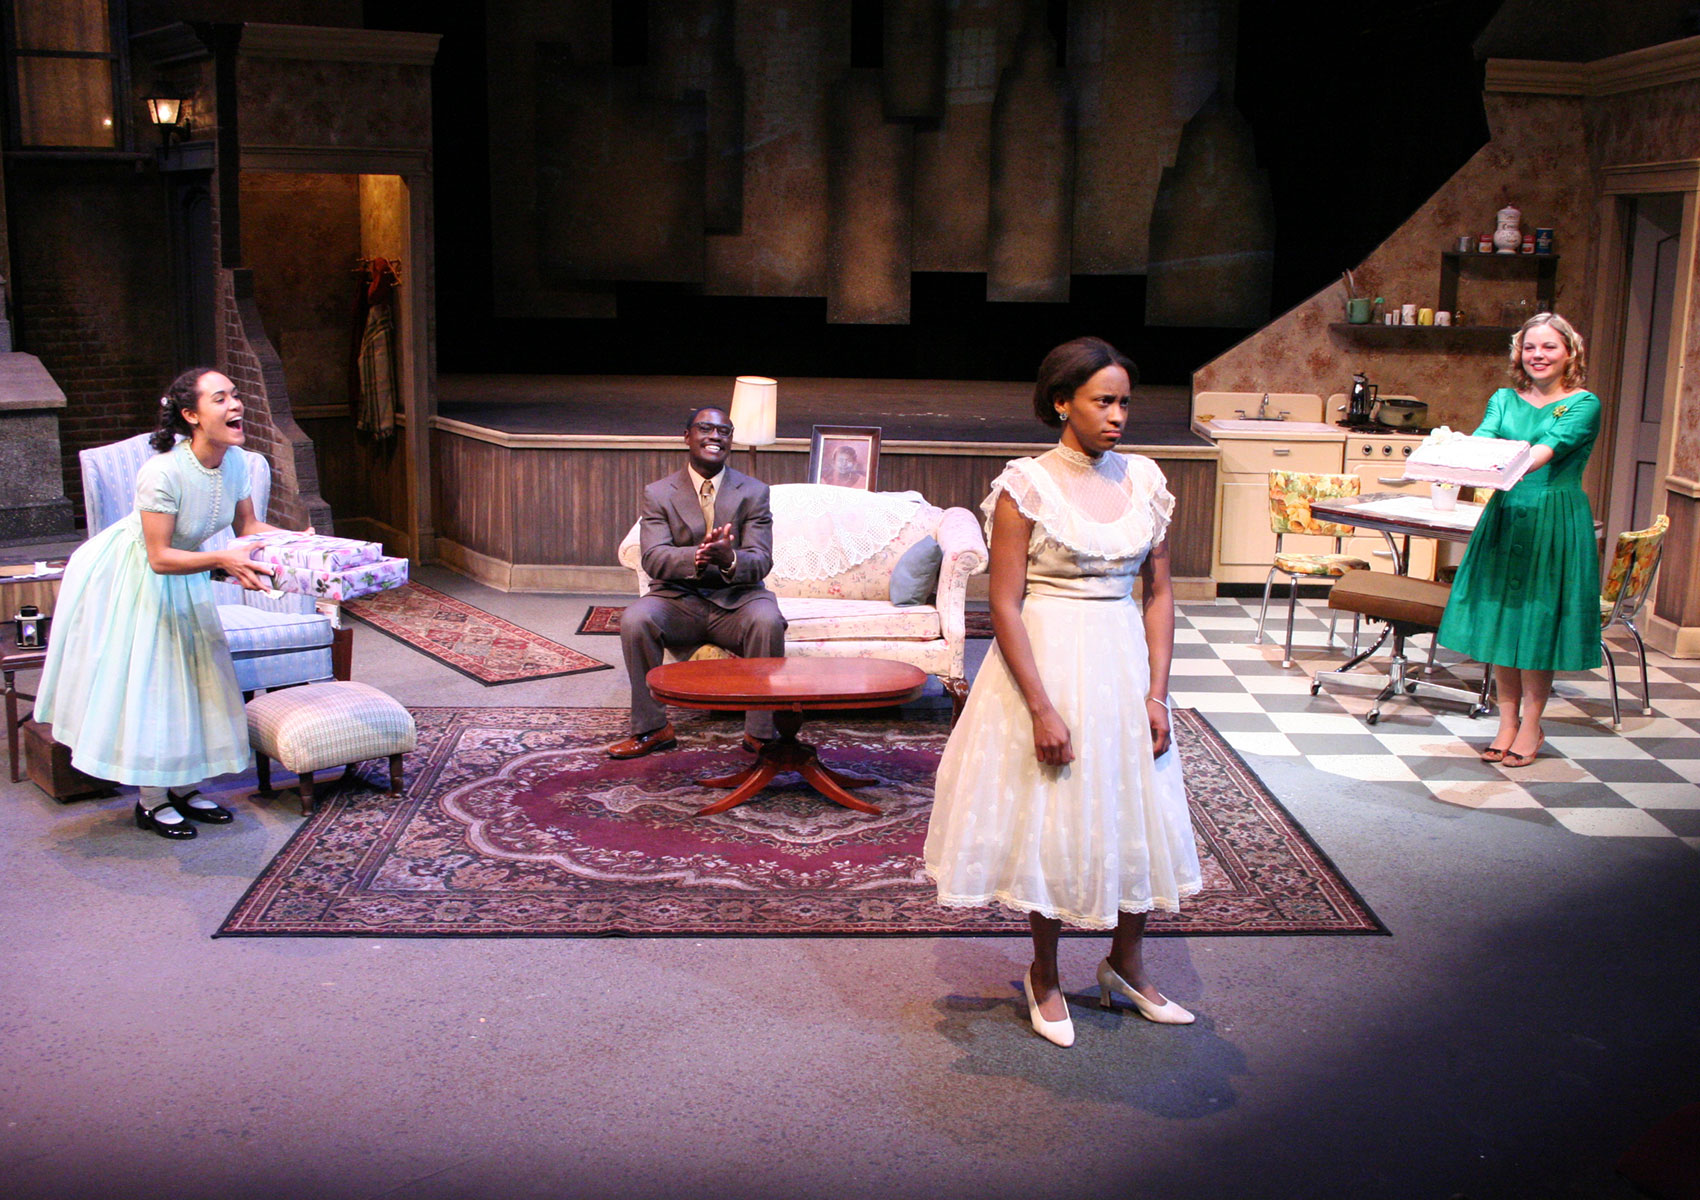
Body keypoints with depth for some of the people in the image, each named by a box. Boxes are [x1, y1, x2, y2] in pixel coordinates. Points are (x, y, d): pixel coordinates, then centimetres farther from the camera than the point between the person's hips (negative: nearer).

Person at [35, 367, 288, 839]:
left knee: (190, 675, 10)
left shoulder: (235, 461, -13)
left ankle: (182, 788, 23)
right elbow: (160, 557, -31)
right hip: (128, 576, -7)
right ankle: (152, 801, 10)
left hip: (180, 578, 7)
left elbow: (248, 526, 0)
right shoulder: (163, 472, -34)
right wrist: (222, 559, -42)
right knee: (141, 679, -2)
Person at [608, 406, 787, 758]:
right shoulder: (657, 494, 2)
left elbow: (761, 561, -8)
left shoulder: (754, 492, 3)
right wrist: (696, 557, -34)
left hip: (736, 598, 0)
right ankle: (652, 728, -15)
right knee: (634, 620, -29)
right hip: (678, 599, 0)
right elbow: (653, 558, -12)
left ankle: (760, 732, -21)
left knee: (767, 621, -33)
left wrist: (729, 559, -33)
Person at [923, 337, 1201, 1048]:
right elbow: (1005, 604, -13)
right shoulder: (1026, 486, -11)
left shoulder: (1144, 480, 3)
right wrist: (1042, 707, -17)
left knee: (1138, 815, 13)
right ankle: (1044, 977, 27)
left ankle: (1125, 964, 35)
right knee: (1049, 821, 7)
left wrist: (1155, 693, -2)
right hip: (1046, 663, -5)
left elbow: (1159, 593, 6)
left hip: (1125, 661, 5)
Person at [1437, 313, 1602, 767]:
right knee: (1500, 619, 6)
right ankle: (1508, 720, 19)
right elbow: (1482, 438, -9)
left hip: (1556, 521, -4)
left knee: (1539, 619, 0)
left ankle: (1531, 724, 13)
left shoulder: (1584, 404, -3)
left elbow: (1554, 443, -21)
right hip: (1504, 515, 4)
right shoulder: (1504, 400, 10)